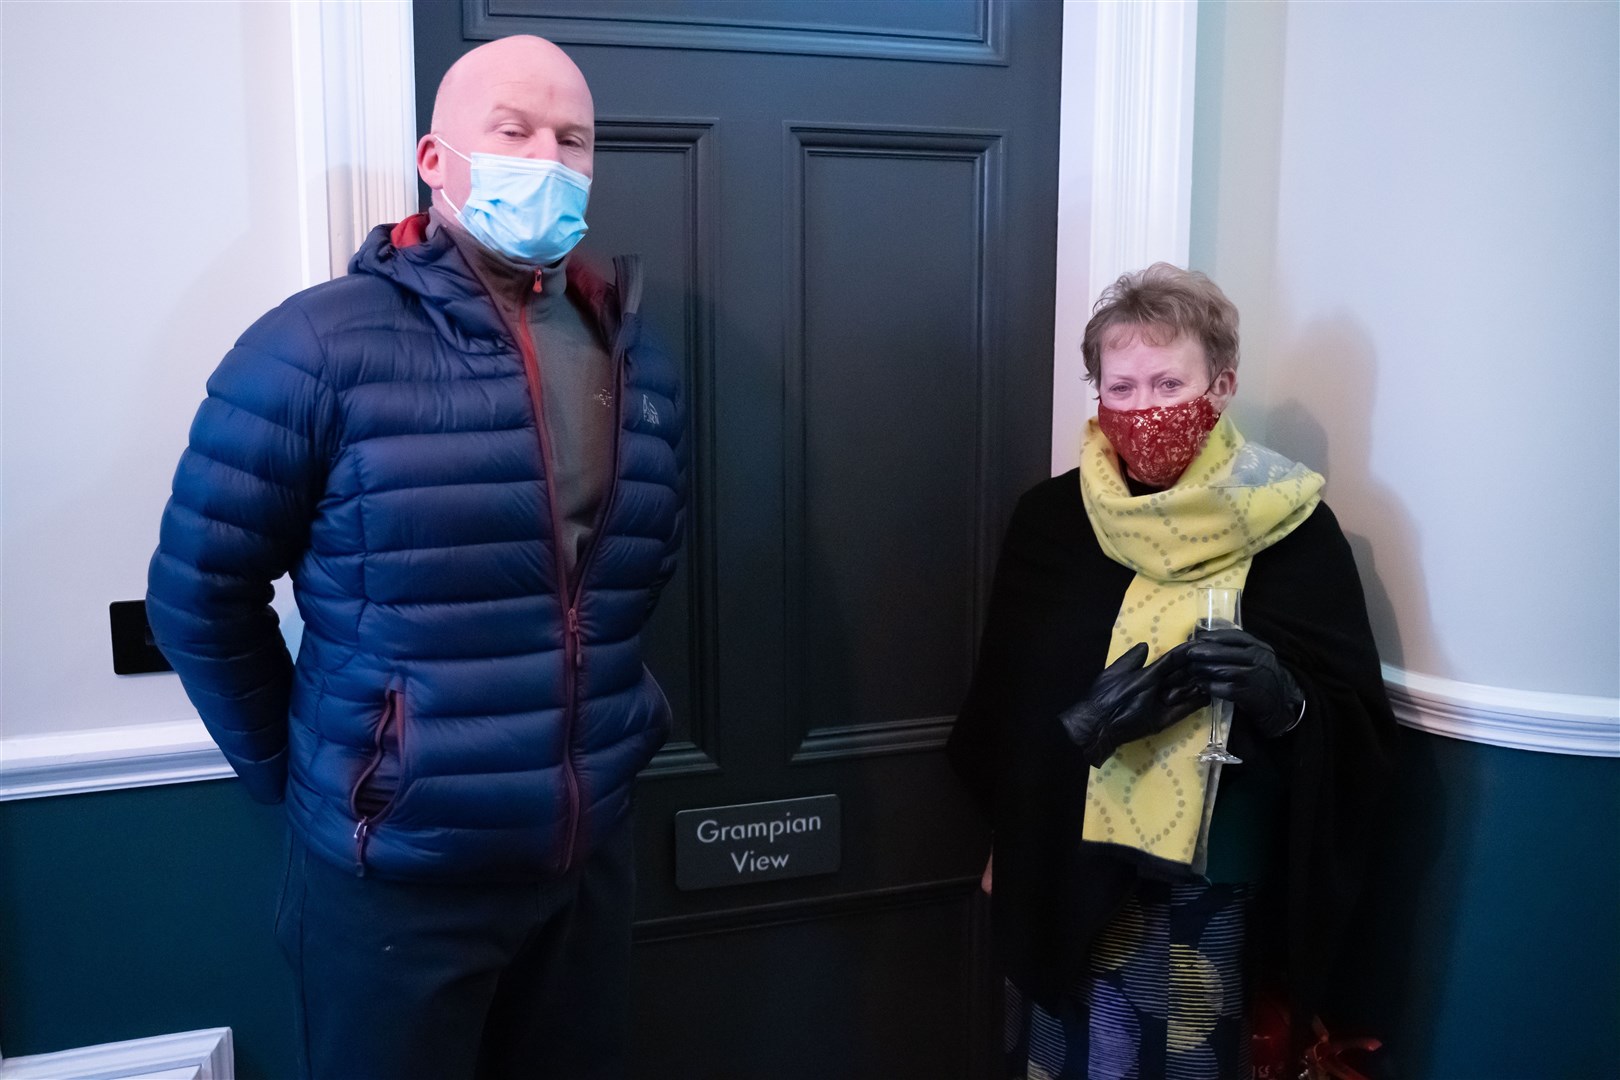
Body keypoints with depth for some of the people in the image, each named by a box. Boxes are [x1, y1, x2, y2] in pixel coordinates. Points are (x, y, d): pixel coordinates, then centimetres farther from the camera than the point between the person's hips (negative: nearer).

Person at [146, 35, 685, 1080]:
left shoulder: (642, 363, 3)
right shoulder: (320, 349, -14)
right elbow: (200, 594, -8)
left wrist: (605, 722, 12)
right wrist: (290, 766, 0)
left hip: (591, 855, 5)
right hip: (397, 876, -4)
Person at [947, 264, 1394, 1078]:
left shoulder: (1292, 528, -6)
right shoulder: (1049, 519, 0)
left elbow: (1362, 733, -6)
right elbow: (1001, 718, 8)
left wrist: (1285, 701, -24)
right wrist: (1089, 719, -8)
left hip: (1207, 890, -2)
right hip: (1058, 880, 2)